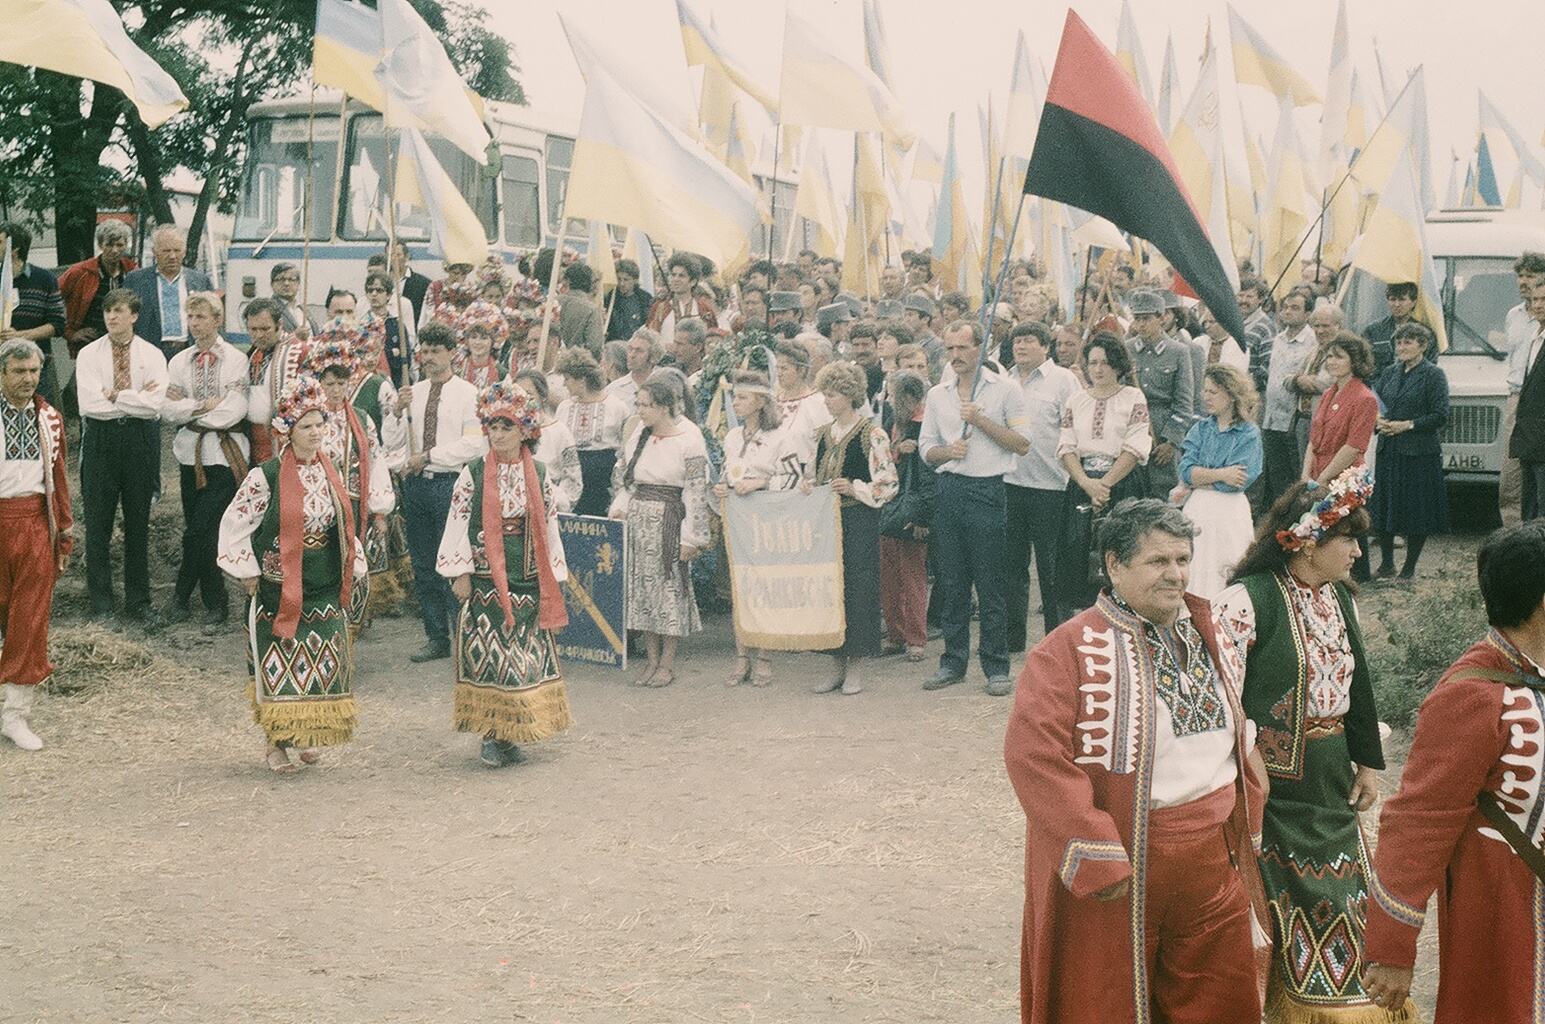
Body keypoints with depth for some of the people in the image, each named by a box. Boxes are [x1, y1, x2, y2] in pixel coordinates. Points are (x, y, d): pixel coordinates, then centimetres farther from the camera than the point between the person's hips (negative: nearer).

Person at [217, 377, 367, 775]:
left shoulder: (329, 473, 7)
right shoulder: (266, 477, -11)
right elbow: (234, 525, -8)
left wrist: (352, 566, 12)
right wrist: (249, 574, -7)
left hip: (324, 590, 5)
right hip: (280, 589, -5)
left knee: (320, 665, 9)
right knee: (282, 665, 0)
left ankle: (304, 738, 22)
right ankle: (279, 744, 11)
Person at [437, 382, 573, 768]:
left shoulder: (538, 475, 6)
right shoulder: (472, 474, -2)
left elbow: (549, 527, 10)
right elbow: (458, 523, -1)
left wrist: (553, 578, 9)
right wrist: (460, 573, -5)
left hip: (526, 580, 2)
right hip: (485, 580, -2)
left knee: (524, 655, 4)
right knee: (486, 652, -2)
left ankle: (514, 735, 14)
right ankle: (491, 735, 7)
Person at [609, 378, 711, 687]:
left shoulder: (688, 439, -11)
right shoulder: (640, 432, 7)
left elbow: (696, 491, -11)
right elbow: (622, 472, 19)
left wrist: (691, 537, -12)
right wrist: (620, 505, 5)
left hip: (668, 518, -6)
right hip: (638, 517, 6)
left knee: (669, 585, 0)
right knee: (642, 584, 7)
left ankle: (668, 663, 11)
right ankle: (652, 659, 15)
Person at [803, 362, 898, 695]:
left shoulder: (871, 434, -6)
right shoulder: (824, 434, 13)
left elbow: (888, 485, -7)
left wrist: (855, 488, -18)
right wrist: (807, 485, 2)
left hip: (858, 522, -6)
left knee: (856, 588, -4)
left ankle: (855, 669, 5)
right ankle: (837, 665, 14)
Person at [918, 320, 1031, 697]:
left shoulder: (1004, 389, 1)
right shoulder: (937, 395, 14)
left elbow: (1022, 443, -5)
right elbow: (926, 448, 14)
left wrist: (980, 419, -11)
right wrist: (947, 450, -7)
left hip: (987, 491, -4)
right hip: (947, 491, 4)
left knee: (990, 584, -3)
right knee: (951, 583, 7)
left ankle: (996, 667, 4)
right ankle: (953, 662, 16)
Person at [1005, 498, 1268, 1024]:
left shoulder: (1210, 636, 8)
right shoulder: (1072, 650, -15)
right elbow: (1033, 754, -22)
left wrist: (1245, 821, 15)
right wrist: (1095, 855, -23)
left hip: (1210, 864, 6)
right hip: (1117, 874, -6)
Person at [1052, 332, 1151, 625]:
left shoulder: (1133, 398, 3)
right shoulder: (1076, 400, 12)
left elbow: (1135, 449, -5)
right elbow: (1066, 447, 4)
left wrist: (1104, 484, -12)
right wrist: (1088, 484, -12)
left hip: (1122, 484, -3)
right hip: (1080, 484, 3)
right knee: (1075, 553, -4)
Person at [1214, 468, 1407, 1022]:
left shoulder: (1340, 599, 7)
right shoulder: (1247, 600, -18)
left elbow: (1356, 684, 16)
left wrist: (1369, 763, 17)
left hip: (1330, 784, 7)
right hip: (1270, 785, -7)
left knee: (1335, 903, 13)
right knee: (1276, 906, 3)